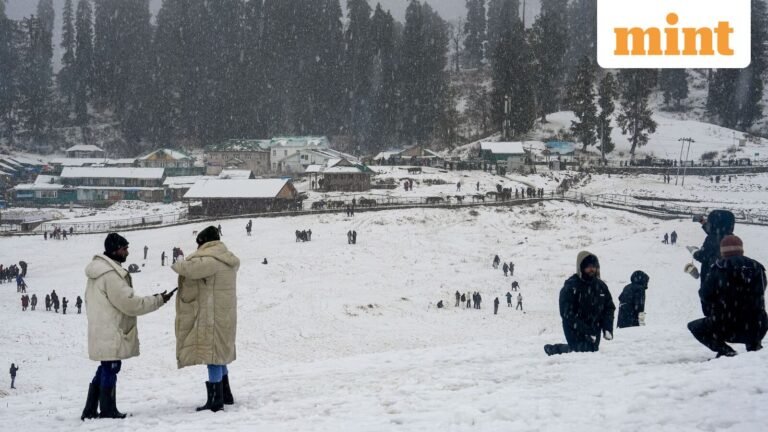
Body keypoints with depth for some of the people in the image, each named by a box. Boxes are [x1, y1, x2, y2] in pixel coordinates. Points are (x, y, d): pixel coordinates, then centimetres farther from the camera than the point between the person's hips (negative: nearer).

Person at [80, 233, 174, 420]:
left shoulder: (98, 271, 13)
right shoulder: (111, 274, -20)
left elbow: (90, 300, 21)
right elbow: (129, 303, -20)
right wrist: (158, 300, -13)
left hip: (102, 332, 10)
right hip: (112, 334, -10)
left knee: (105, 370, 16)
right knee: (110, 370, 0)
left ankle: (90, 411, 19)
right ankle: (108, 411, 8)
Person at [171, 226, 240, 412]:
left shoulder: (209, 260, -19)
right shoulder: (228, 260, 12)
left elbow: (189, 268, -28)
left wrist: (177, 265, -4)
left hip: (211, 316, -9)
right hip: (224, 315, 9)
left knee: (212, 355, -6)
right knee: (219, 355, 19)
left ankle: (215, 400, -5)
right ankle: (225, 395, 28)